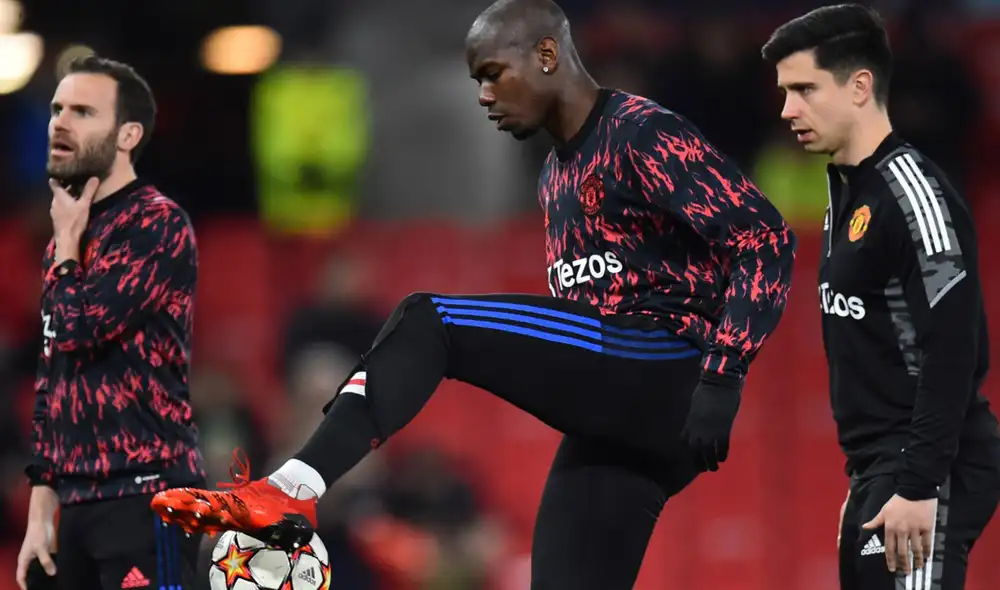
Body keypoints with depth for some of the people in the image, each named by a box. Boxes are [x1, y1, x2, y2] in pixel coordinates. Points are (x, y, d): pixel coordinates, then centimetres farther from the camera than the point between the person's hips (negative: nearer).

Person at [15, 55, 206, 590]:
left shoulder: (156, 223, -7)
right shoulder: (70, 238, 18)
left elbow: (81, 328, -19)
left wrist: (67, 243, -1)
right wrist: (40, 511, 16)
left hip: (144, 498, -8)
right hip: (79, 505, 8)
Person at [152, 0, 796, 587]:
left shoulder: (645, 137, -6)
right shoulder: (558, 175, 23)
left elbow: (767, 240, -15)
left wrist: (721, 376, -24)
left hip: (666, 377, -10)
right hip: (612, 417, 10)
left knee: (428, 324, -16)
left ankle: (290, 491, -27)